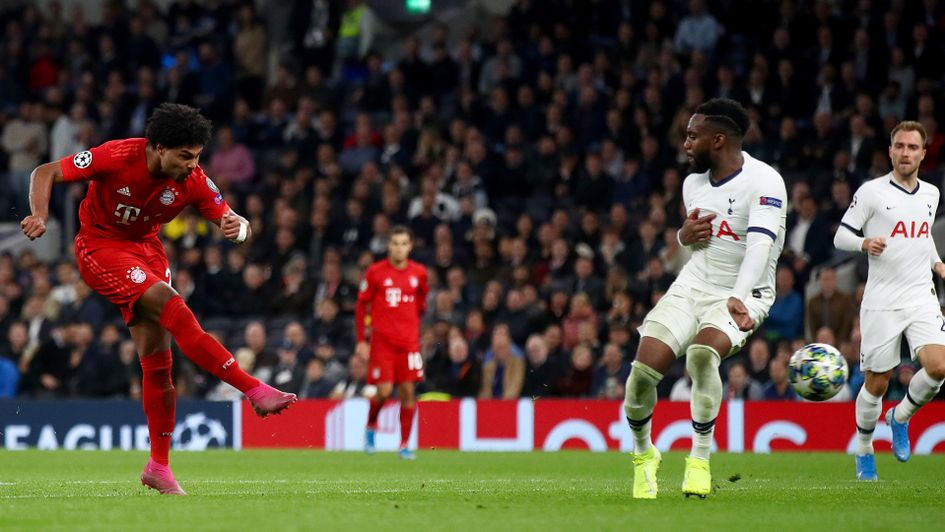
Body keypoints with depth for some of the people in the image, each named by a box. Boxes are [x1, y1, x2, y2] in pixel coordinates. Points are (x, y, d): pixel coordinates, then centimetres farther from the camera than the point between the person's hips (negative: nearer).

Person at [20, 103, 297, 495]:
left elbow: (232, 222, -8)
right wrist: (40, 216, -32)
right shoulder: (117, 157, -23)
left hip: (146, 249, 5)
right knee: (172, 307, -26)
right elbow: (45, 173, -14)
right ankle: (255, 391, -28)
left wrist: (237, 227, -33)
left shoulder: (193, 181, -12)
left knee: (157, 358, 0)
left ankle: (158, 466, 10)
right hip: (100, 248, -5)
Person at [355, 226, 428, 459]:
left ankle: (404, 444, 5)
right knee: (384, 391, -10)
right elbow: (361, 306, 2)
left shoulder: (419, 273, 4)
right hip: (382, 341, -2)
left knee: (408, 391, -3)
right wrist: (361, 341, -2)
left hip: (409, 341, 2)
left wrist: (412, 325, 13)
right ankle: (370, 426, 20)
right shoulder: (375, 272, -3)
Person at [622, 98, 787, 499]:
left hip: (743, 295, -6)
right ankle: (643, 455, 16)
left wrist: (738, 298, -47)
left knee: (701, 354, -35)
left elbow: (760, 245, -31)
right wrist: (685, 235, -1)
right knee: (642, 372, -11)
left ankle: (700, 459, -19)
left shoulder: (763, 182, -17)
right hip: (692, 286, 6)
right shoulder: (693, 183, 8)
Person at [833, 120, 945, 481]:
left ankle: (901, 417, 12)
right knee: (877, 384, 1)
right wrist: (865, 243, -20)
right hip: (881, 301, -4)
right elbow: (840, 236, 0)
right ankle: (863, 449, 24)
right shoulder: (871, 191, -4)